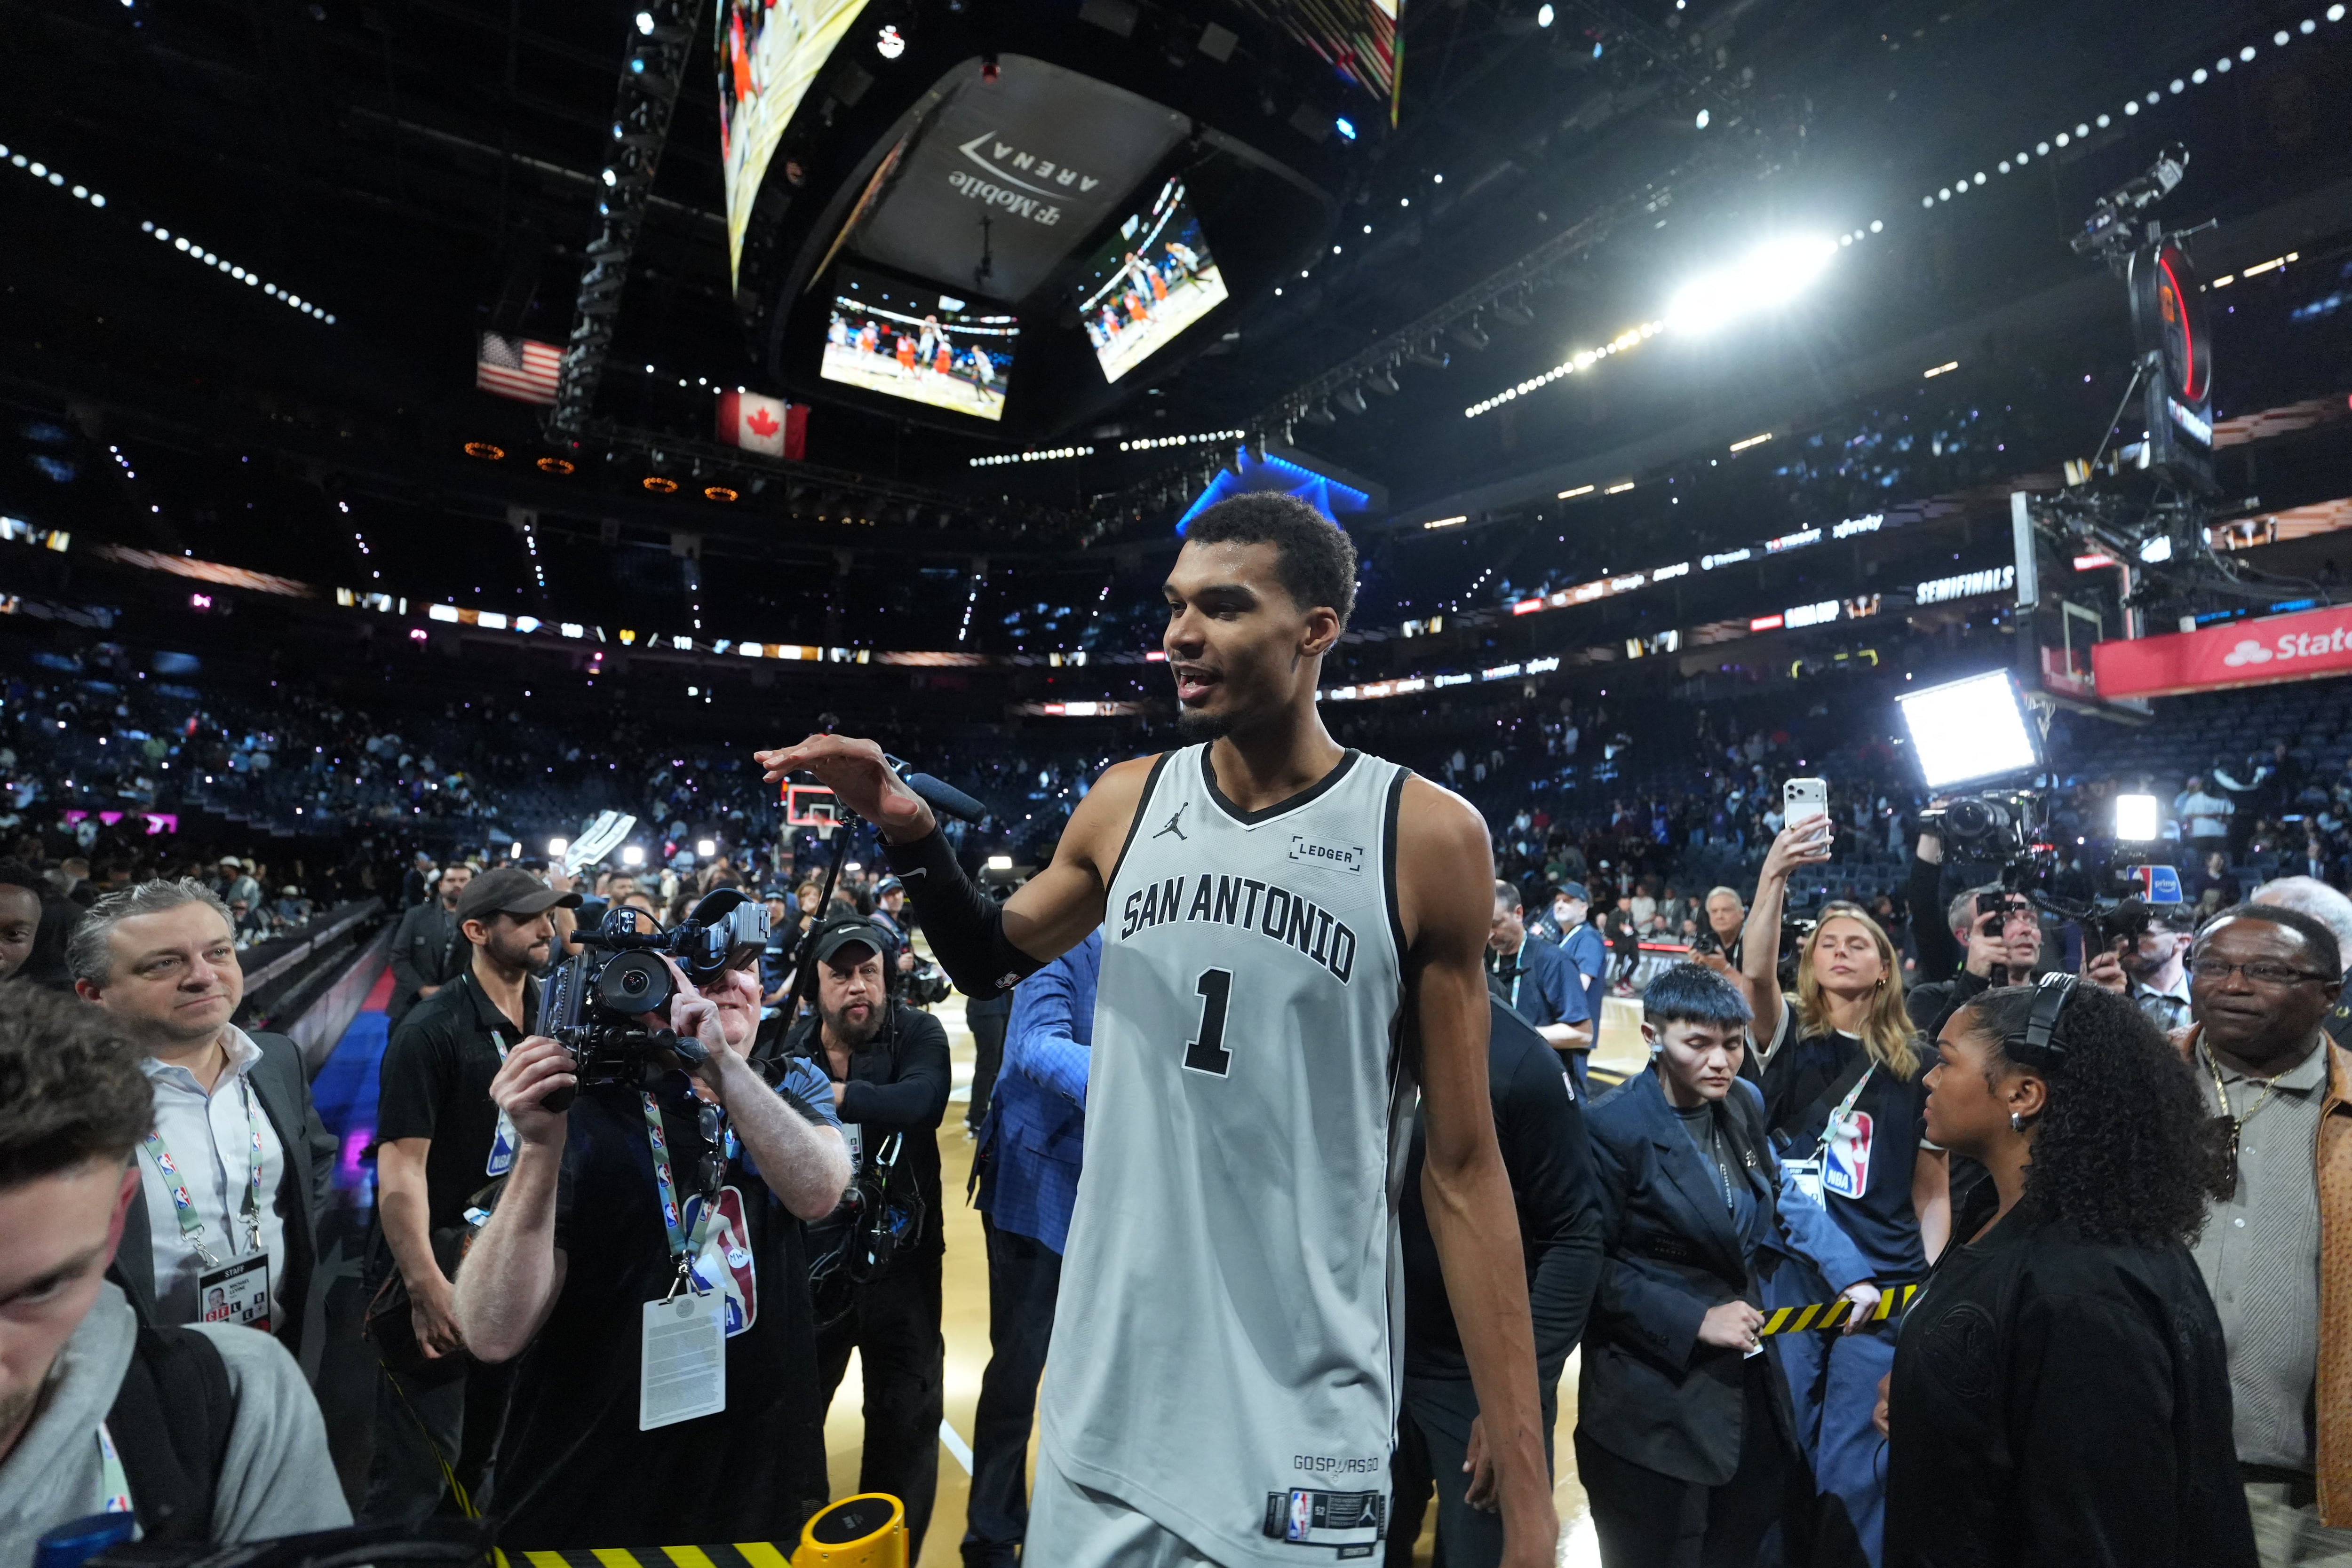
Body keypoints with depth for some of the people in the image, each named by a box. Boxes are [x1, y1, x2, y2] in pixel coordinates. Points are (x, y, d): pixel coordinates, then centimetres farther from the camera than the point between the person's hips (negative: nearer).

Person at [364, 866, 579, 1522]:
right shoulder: (432, 1030, -15)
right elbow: (401, 1165, -19)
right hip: (442, 1272, -7)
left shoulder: (549, 1024, 5)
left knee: (479, 1459, 21)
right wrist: (426, 1286, -24)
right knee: (416, 1473, 2)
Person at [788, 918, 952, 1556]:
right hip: (811, 1257, 2)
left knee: (906, 1418, 12)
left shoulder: (919, 1034, -14)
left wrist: (834, 1093, -46)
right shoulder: (789, 1049, -3)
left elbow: (923, 1099, -36)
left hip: (899, 1256, -2)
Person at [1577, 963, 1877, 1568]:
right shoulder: (1613, 1127, -21)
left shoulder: (1744, 1103, 0)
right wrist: (1694, 1320, -18)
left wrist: (1850, 1273, 2)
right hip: (1656, 1394, -7)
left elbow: (1782, 1197, 14)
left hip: (1747, 1380, 7)